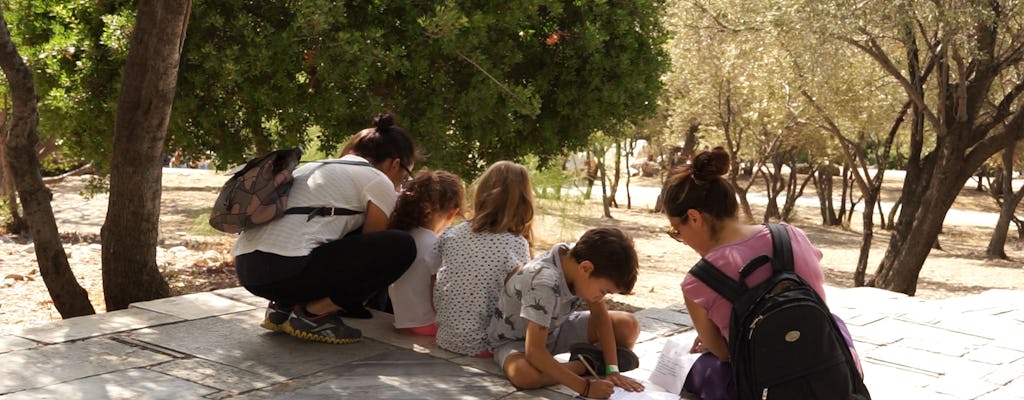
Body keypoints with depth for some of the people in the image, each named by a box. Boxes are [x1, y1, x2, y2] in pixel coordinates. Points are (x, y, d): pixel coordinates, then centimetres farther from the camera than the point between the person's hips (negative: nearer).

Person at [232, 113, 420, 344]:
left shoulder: (320, 167, 27)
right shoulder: (379, 182, 4)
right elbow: (371, 252, 11)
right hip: (287, 271, -9)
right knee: (401, 246, -4)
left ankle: (284, 306, 14)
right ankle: (312, 314, -2)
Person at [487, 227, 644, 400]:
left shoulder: (582, 257, -19)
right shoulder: (544, 283, -40)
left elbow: (600, 315, -8)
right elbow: (534, 352, -42)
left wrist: (613, 371, -17)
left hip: (554, 327, 5)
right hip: (514, 340, -5)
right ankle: (591, 363, -18)